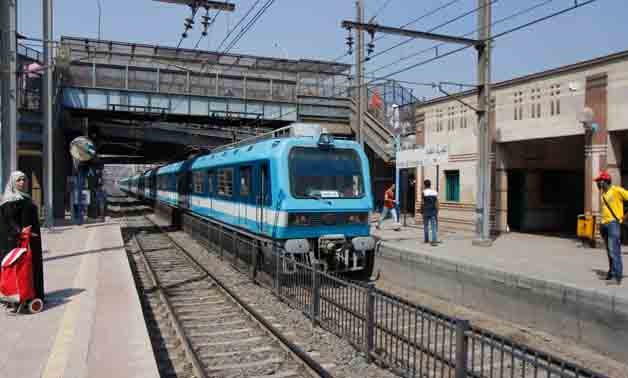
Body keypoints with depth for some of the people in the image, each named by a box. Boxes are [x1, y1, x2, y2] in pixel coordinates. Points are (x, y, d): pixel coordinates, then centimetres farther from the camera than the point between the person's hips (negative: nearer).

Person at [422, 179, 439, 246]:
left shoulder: (424, 192, -5)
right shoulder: (435, 192, 4)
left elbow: (422, 203, -5)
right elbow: (436, 203, 2)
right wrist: (437, 211, 9)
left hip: (426, 211, -1)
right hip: (433, 211, 1)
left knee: (426, 225, 12)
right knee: (434, 226, -2)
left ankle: (426, 240, 20)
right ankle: (434, 240, -12)